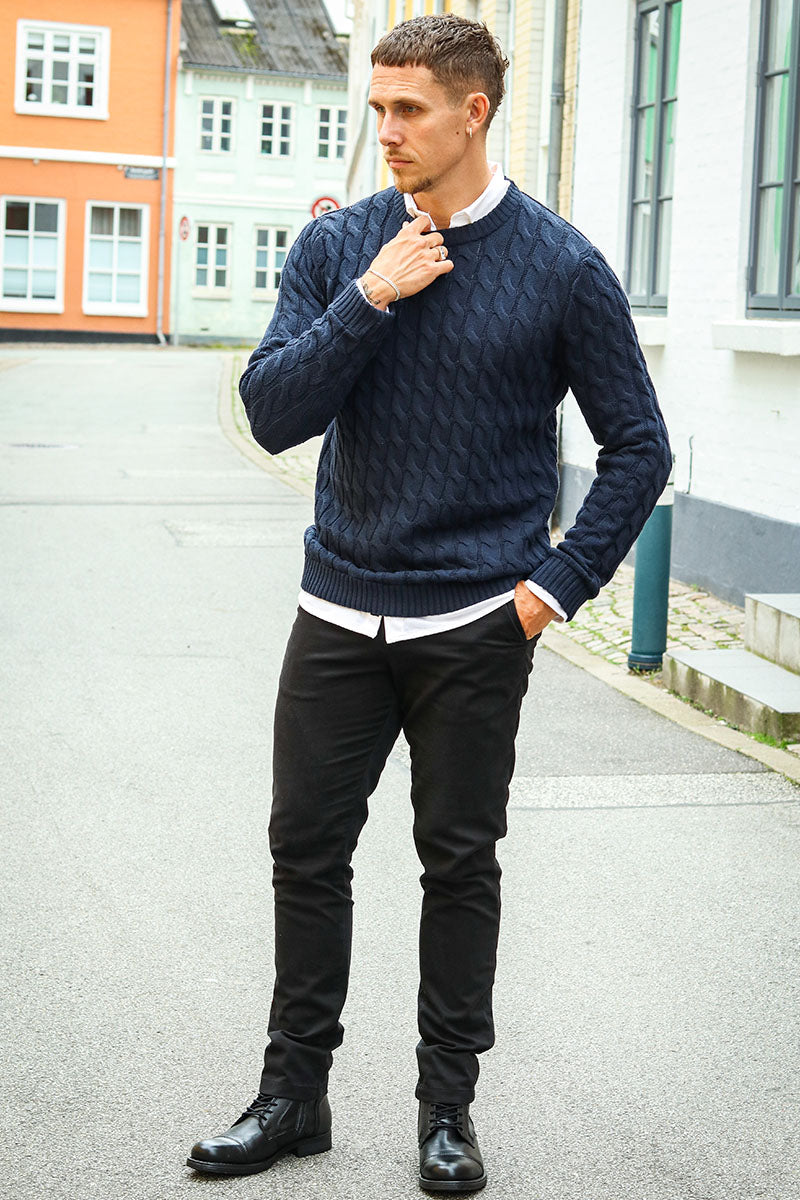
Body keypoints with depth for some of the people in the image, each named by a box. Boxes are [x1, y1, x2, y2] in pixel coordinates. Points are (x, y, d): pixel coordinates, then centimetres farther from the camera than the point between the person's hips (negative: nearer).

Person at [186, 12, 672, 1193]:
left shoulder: (562, 267, -5)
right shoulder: (337, 248, 2)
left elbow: (638, 446, 1)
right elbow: (273, 412, -7)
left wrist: (559, 584, -5)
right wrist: (371, 300, -16)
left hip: (476, 622, -2)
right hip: (341, 611, 3)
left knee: (460, 865, 8)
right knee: (307, 851, 8)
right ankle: (294, 1092, 23)